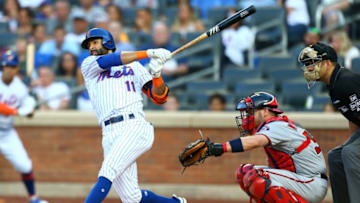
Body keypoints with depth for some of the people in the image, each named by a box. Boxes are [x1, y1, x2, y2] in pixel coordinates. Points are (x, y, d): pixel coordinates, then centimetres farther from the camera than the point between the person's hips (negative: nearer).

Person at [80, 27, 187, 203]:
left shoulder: (134, 67, 21)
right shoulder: (88, 65, 21)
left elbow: (159, 98, 14)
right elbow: (110, 61, 0)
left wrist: (156, 74, -5)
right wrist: (149, 53, -6)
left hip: (134, 128, -2)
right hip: (110, 135, 2)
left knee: (107, 174, -24)